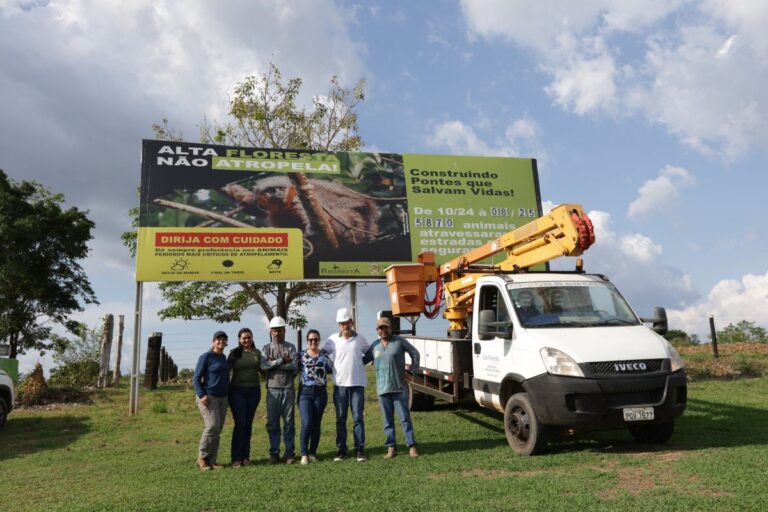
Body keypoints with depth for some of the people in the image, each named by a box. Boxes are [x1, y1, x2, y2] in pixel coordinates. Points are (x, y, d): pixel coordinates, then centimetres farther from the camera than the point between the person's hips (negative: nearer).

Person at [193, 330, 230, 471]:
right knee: (212, 426, -17)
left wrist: (229, 395, 18)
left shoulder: (223, 358, 13)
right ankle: (202, 458, -1)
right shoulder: (206, 357, -7)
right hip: (208, 398, -6)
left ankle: (211, 460, 10)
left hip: (222, 398, 7)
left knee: (217, 430, 4)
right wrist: (201, 395, -21)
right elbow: (196, 379, -9)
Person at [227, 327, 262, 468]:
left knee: (248, 424, 7)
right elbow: (226, 370, 0)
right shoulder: (234, 353, 1)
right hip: (237, 391, -2)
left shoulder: (257, 353, 9)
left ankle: (245, 456, 15)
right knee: (240, 423, -8)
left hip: (253, 391, 3)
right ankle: (236, 458, -3)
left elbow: (262, 369, 15)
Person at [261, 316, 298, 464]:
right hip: (272, 390, 1)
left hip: (288, 389, -1)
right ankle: (274, 453, 14)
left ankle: (290, 454, 10)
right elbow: (263, 366, -10)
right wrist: (282, 361, -12)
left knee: (289, 422, 3)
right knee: (272, 423, 5)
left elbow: (294, 366, -9)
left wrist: (273, 364, -10)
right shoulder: (266, 348, 8)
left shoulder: (290, 347, 6)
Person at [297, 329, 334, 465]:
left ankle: (313, 453, 19)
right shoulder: (301, 355, 5)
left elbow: (334, 369, 5)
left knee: (316, 424, 6)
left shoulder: (324, 356, 6)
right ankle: (304, 453, 2)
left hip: (320, 393, 1)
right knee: (306, 423, -12)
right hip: (304, 392, -1)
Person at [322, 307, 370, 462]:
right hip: (340, 384, 1)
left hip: (357, 384, 0)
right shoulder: (332, 339, 1)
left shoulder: (360, 339, 2)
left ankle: (360, 449, 8)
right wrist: (333, 366, 6)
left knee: (358, 418, 1)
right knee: (340, 419, 7)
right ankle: (341, 450, 15)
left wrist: (359, 363, 5)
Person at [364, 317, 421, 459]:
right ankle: (391, 447, 16)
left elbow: (415, 353, 3)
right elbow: (363, 360, 16)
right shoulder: (374, 345, 10)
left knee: (404, 417, 0)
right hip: (382, 389, 4)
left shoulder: (399, 341, -2)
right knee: (387, 420, 9)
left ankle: (411, 446, 8)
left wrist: (411, 371, -2)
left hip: (399, 387, -3)